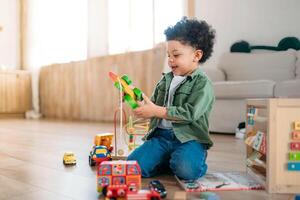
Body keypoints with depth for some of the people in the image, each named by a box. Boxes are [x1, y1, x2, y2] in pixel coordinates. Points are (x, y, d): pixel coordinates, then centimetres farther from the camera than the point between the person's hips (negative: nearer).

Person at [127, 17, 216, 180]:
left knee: (185, 170, -32)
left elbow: (190, 113, -18)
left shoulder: (202, 84, -6)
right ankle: (168, 160, 11)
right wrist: (141, 105, -4)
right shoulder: (165, 79, 14)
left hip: (188, 138, -5)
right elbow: (154, 105, 18)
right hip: (160, 135, 5)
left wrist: (156, 111, -20)